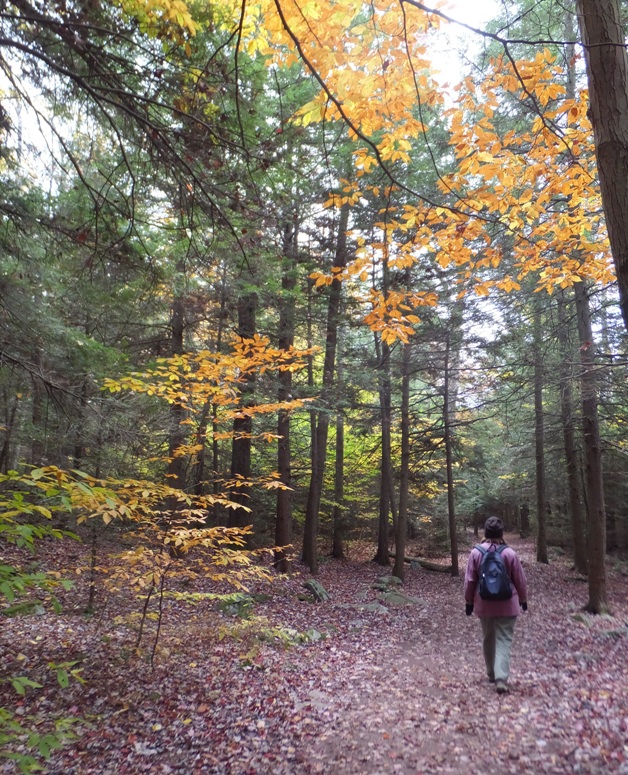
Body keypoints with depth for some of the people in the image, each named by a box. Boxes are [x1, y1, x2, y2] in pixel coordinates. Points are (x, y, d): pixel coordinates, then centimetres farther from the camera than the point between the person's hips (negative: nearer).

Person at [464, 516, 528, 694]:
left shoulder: (476, 553, -8)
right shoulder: (510, 553, -12)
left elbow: (469, 581, -3)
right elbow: (520, 580, -3)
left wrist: (469, 601, 9)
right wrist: (523, 599, 14)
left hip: (484, 604, 2)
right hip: (507, 605, -2)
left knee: (488, 639, 18)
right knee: (503, 640, 3)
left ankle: (492, 674, 31)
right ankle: (501, 679, -7)